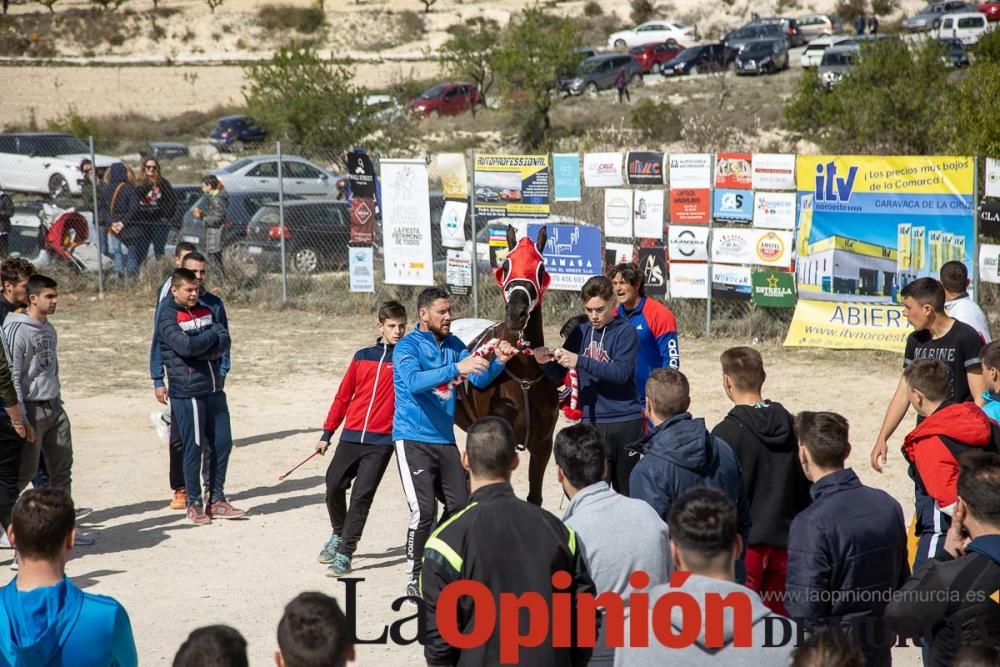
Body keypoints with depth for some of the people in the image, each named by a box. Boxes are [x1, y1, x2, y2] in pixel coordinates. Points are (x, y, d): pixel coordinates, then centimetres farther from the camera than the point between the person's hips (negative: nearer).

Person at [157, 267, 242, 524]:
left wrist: (199, 349, -15)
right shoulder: (168, 317, -6)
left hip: (214, 389, 6)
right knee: (194, 447, 0)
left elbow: (225, 342, 0)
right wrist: (213, 335, -6)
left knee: (222, 443, 8)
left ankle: (217, 499, 20)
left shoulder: (205, 312, 13)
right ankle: (194, 503, 12)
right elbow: (185, 345, -22)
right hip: (187, 393, -6)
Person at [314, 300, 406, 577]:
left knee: (361, 497, -8)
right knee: (333, 487, 5)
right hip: (351, 437, 3)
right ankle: (338, 535, 32)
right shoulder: (362, 357, 10)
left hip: (382, 441, -3)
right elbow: (343, 396, 14)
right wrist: (327, 433, 14)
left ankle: (344, 554, 0)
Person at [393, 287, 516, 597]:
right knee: (424, 511, -14)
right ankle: (415, 577, 0)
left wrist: (499, 361, -18)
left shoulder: (453, 345, 8)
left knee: (459, 506, 6)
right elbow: (415, 382, -28)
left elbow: (479, 379, 2)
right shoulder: (407, 346, -10)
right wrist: (455, 369, -39)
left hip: (445, 439, 6)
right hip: (413, 440, -6)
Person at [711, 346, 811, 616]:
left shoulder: (727, 432, -14)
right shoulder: (792, 426, 4)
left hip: (743, 542, -5)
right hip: (784, 539, 5)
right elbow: (806, 485, 10)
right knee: (779, 614, 14)